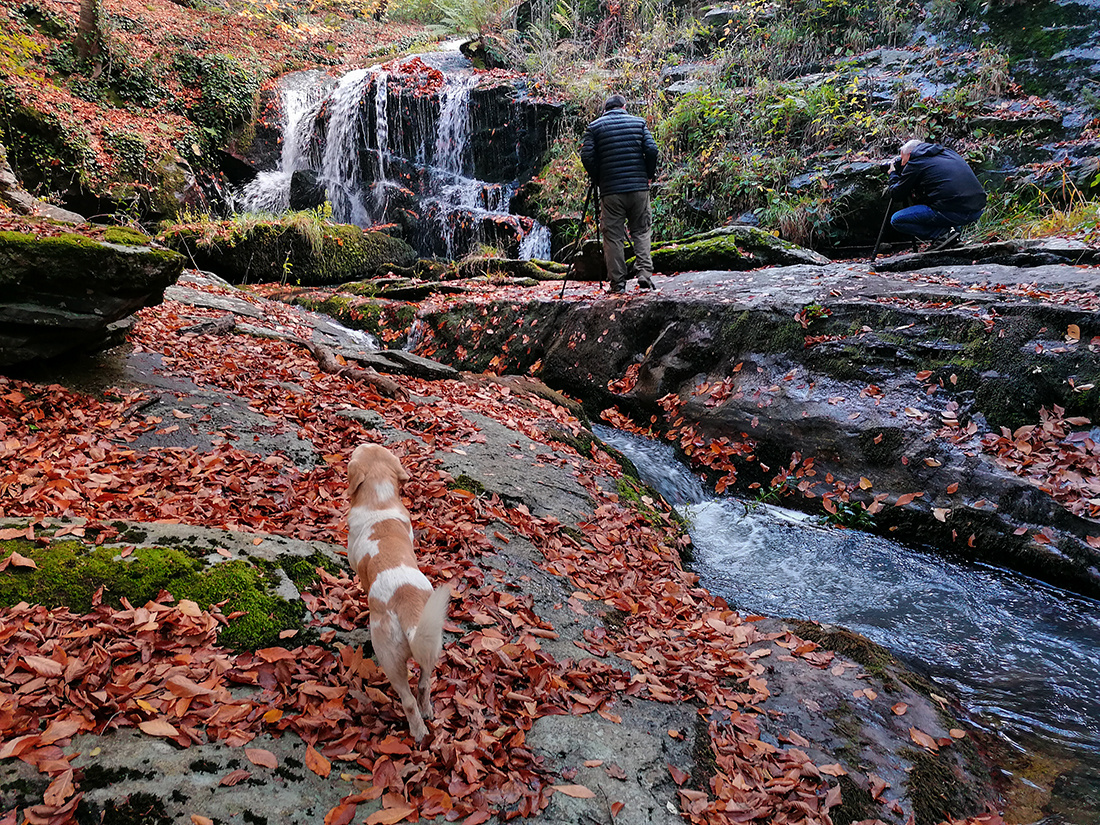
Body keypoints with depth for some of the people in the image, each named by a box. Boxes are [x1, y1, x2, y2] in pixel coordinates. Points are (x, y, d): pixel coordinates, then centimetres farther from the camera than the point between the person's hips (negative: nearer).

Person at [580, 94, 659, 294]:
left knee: (613, 236, 3)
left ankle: (618, 284, 2)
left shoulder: (594, 127, 6)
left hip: (610, 190, -1)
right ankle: (645, 275, -2)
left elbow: (587, 157, -4)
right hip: (639, 187, 1)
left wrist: (598, 180, 9)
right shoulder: (638, 122, 9)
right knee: (641, 232, 11)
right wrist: (649, 176, 12)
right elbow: (652, 150, -1)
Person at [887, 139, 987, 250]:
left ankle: (944, 233, -6)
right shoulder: (949, 152, 24)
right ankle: (954, 227, 15)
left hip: (954, 213, -8)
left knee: (896, 220, 0)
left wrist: (893, 173, 28)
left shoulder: (915, 163, 2)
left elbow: (896, 195, 10)